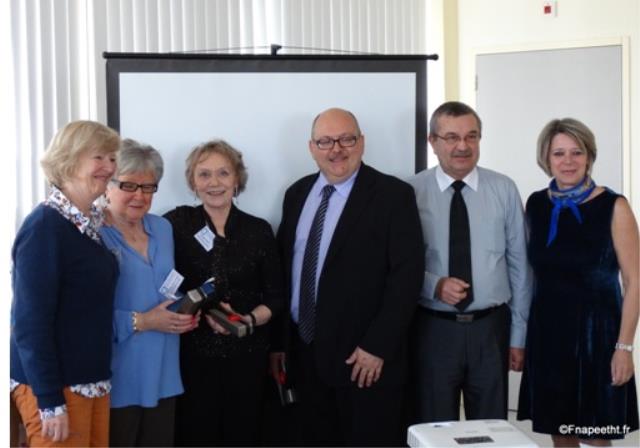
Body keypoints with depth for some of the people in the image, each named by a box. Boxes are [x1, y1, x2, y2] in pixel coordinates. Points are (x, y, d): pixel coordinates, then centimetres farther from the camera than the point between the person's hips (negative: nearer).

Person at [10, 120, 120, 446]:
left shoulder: (90, 224, 10)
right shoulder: (44, 226, -16)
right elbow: (30, 322, -19)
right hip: (52, 385, -8)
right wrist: (50, 401, -21)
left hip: (92, 379, 8)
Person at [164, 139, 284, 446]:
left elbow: (275, 297, 4)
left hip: (246, 356, 2)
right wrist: (206, 309, -13)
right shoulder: (176, 223, -1)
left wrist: (248, 320, -13)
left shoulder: (259, 230, 3)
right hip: (192, 355, -2)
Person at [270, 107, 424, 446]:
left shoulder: (393, 195, -7)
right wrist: (278, 340, 9)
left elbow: (406, 276, -12)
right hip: (304, 354, 5)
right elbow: (283, 269, 13)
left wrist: (377, 346, -16)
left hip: (365, 358, -5)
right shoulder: (297, 194, 11)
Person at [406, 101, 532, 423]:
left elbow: (519, 265, 3)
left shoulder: (504, 190, 0)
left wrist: (518, 334, 3)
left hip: (490, 328, 1)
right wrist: (435, 285, -19)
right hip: (433, 329, -1)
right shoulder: (412, 192, -4)